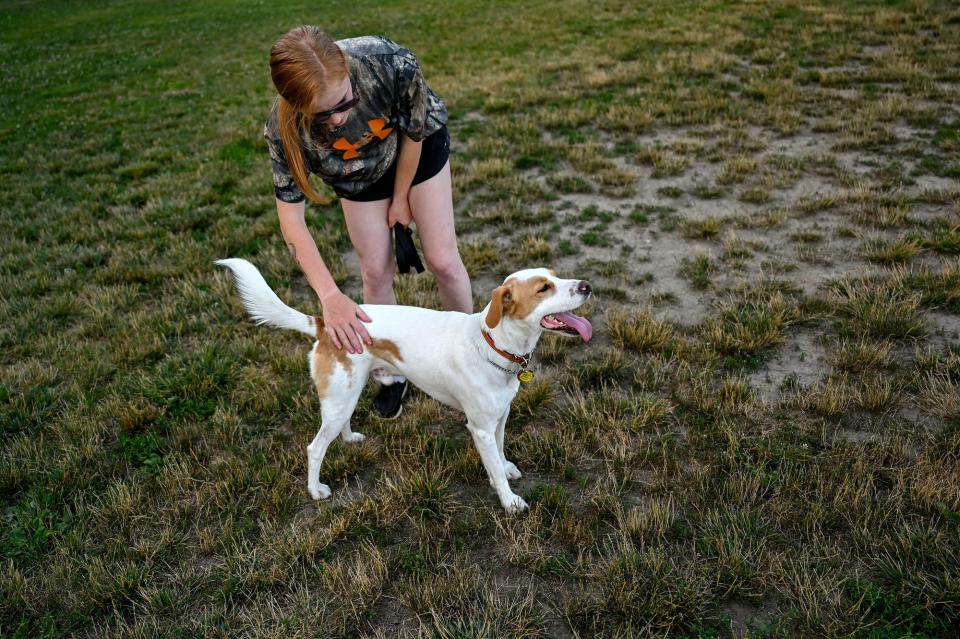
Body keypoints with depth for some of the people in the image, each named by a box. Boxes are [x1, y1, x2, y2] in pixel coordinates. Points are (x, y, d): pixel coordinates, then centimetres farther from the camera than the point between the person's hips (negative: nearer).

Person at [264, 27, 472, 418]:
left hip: (418, 147, -1)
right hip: (358, 173, 1)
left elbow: (413, 133, -21)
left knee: (442, 258, -1)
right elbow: (291, 218, -30)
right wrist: (330, 296, -38)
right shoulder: (283, 127, -36)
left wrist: (401, 199, -8)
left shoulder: (392, 63, -42)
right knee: (377, 271, 2)